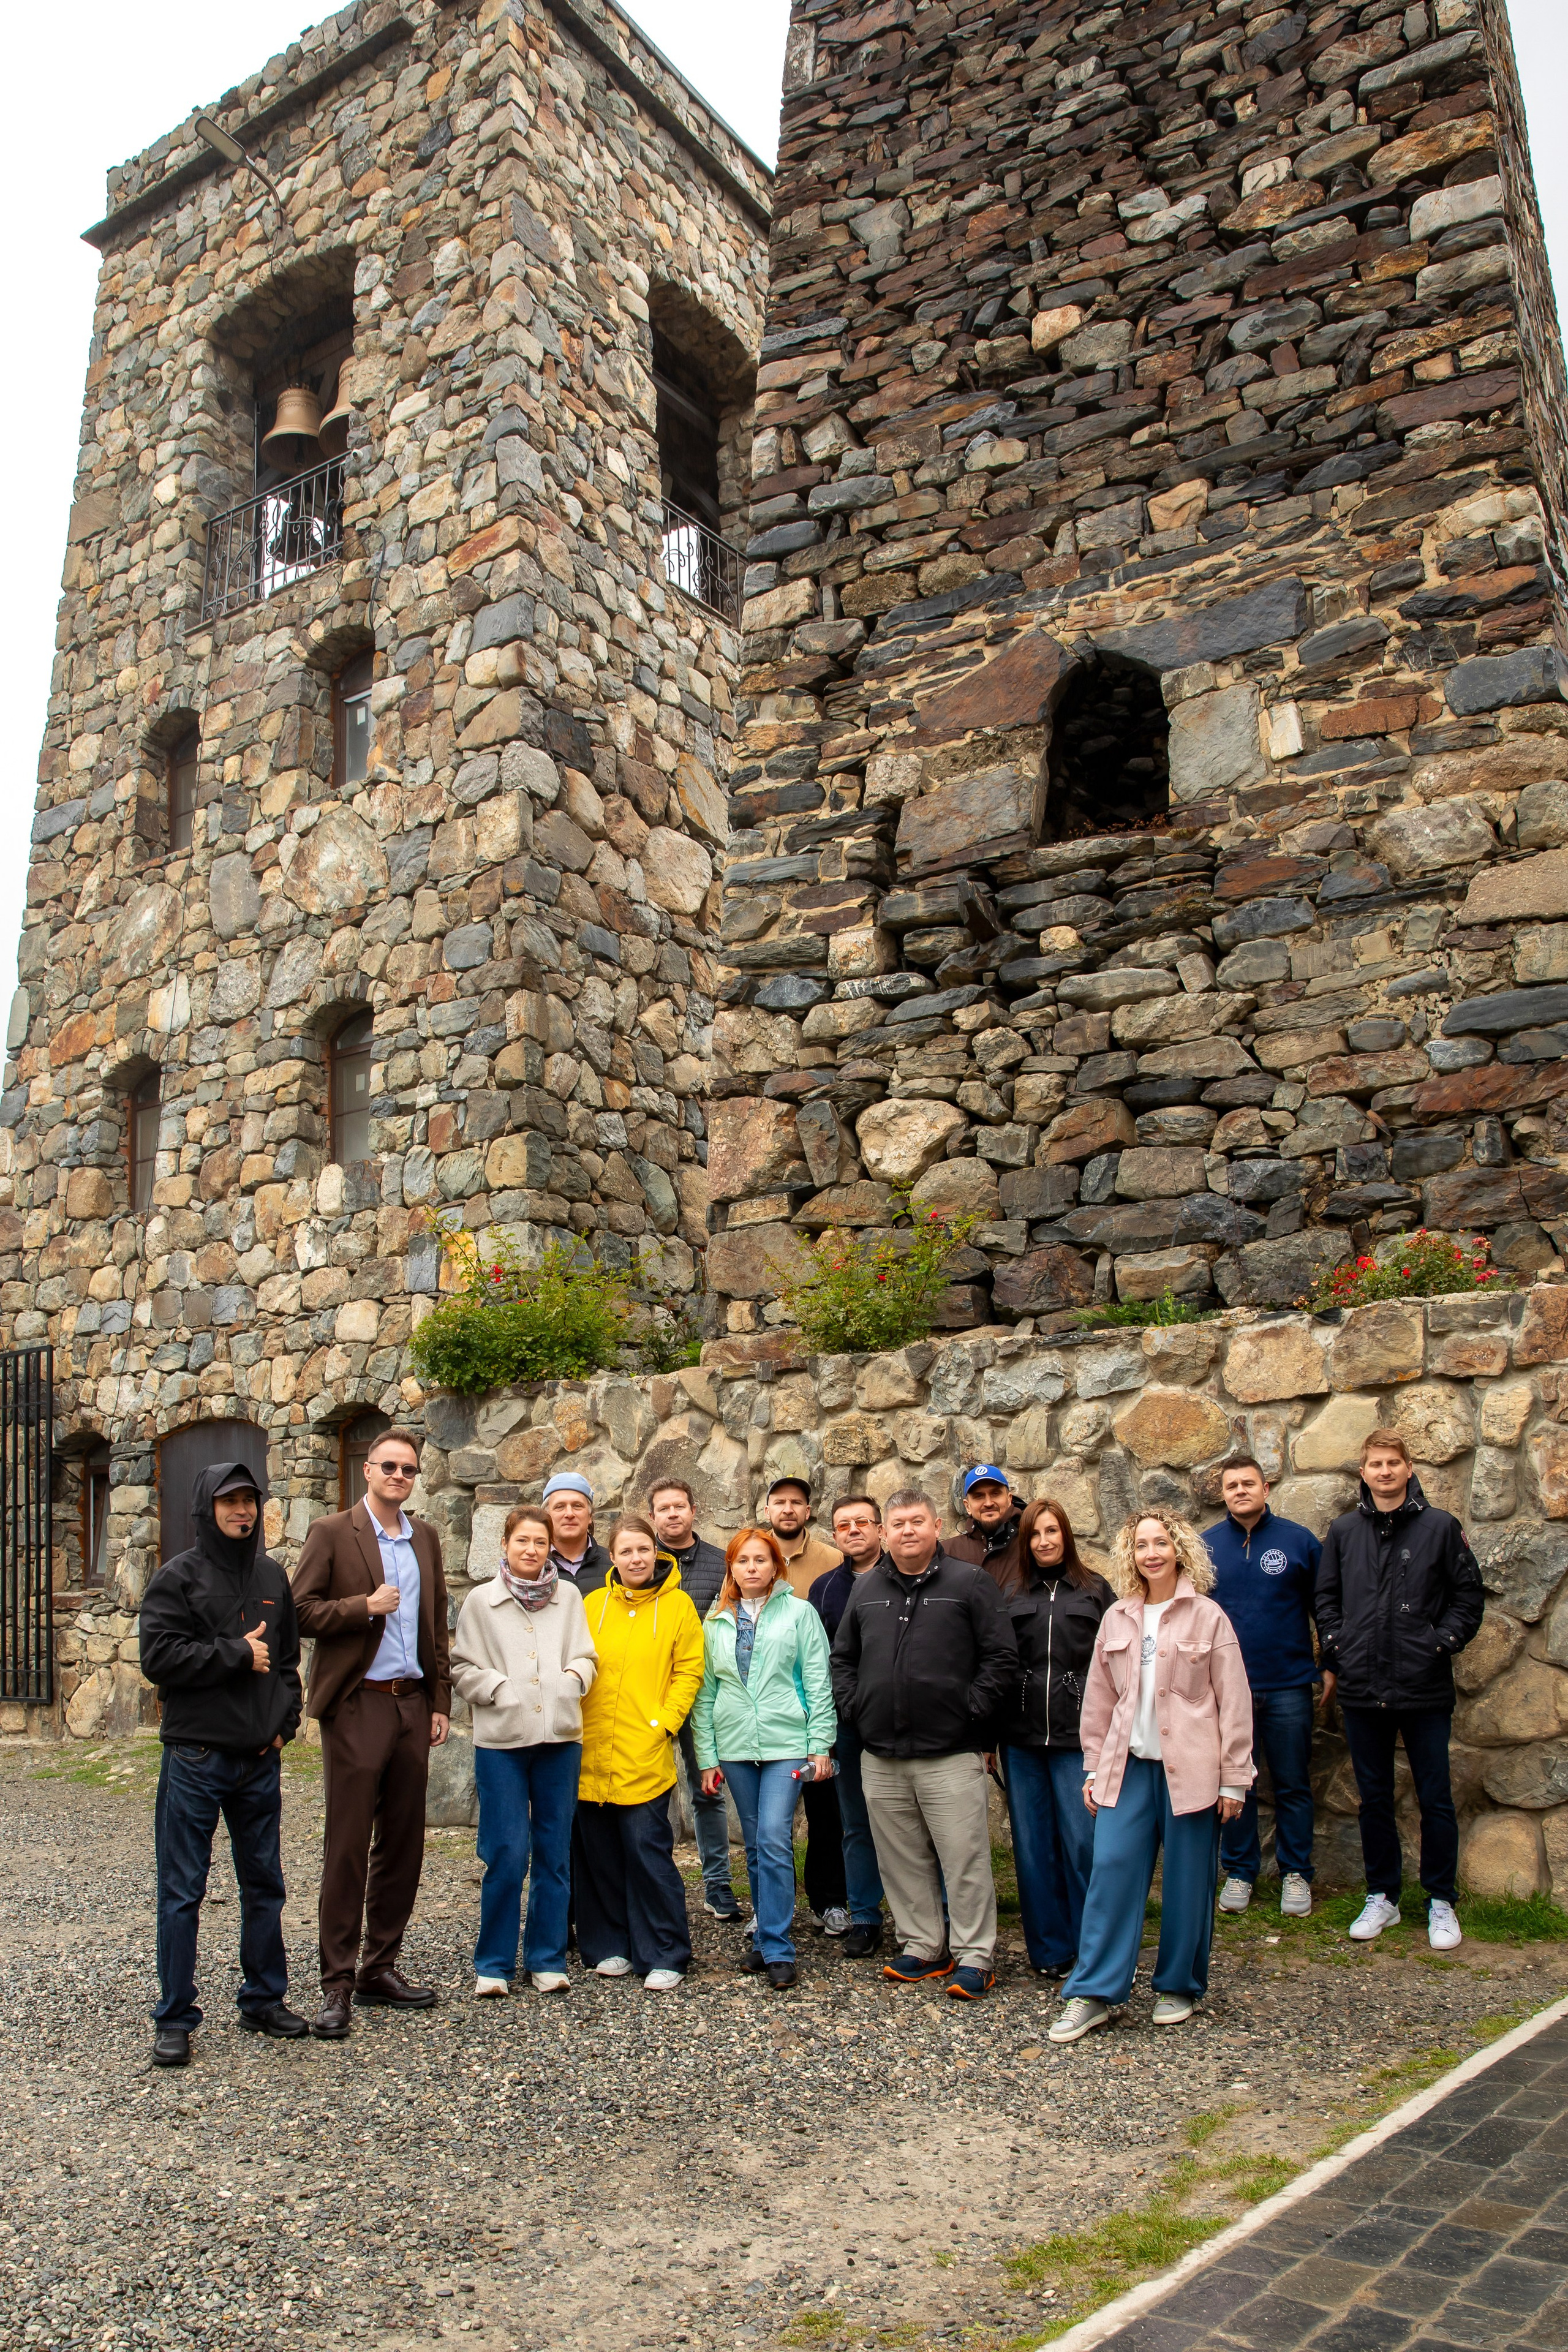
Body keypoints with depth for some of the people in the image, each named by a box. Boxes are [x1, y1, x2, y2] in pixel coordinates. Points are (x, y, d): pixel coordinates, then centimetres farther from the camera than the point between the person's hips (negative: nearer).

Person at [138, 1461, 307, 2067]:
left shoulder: (272, 1576, 10)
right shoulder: (179, 1576, -5)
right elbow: (158, 1656, -15)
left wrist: (284, 1720, 3)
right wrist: (237, 1654, -13)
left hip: (260, 1756, 5)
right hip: (195, 1756, -5)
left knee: (265, 1884, 13)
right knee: (182, 1891, 2)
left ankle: (264, 1999, 26)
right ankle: (174, 2019, 12)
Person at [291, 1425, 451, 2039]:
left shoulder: (425, 1538, 13)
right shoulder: (333, 1533, -2)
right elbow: (301, 1612, -8)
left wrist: (440, 1702, 11)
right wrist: (365, 1606, -18)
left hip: (412, 1705, 5)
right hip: (357, 1707, -5)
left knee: (402, 1844, 10)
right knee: (347, 1846, -2)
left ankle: (380, 1969, 21)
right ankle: (336, 1983, 7)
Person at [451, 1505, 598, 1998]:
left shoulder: (568, 1597, 8)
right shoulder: (481, 1600, 4)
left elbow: (586, 1657, 10)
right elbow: (462, 1669, 3)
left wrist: (573, 1677, -10)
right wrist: (501, 1688, -11)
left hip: (560, 1736, 2)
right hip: (501, 1740, -2)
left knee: (555, 1852, 7)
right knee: (507, 1855, -4)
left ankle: (547, 1958, 20)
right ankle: (494, 1963, 11)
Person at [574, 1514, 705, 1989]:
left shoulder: (677, 1605, 2)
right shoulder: (593, 1605, 8)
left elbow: (689, 1672, 1)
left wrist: (663, 1723, -8)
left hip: (646, 1756, -3)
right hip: (591, 1755, 3)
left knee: (648, 1851, -4)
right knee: (598, 1854, 9)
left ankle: (665, 1955, 8)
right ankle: (609, 1945, 25)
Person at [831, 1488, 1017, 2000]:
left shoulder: (969, 1583, -2)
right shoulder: (865, 1589, 11)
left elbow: (1001, 1656, -4)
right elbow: (842, 1658, 18)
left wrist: (972, 1709, -8)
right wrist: (853, 1708, 6)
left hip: (950, 1754, -4)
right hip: (881, 1756, 4)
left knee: (965, 1860, -1)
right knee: (901, 1861, 12)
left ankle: (974, 1958, 10)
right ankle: (922, 1948, 25)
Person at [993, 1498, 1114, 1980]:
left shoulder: (1096, 1591, 6)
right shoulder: (1011, 1596, 8)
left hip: (1077, 1736, -2)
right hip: (1021, 1739, 2)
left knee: (1082, 1841, -2)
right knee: (1033, 1844, 6)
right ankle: (1049, 1948, 18)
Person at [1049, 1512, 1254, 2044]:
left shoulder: (1207, 1617, -2)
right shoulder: (1116, 1619, 9)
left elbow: (1234, 1702, -2)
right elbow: (1098, 1699, 13)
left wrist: (1234, 1779, -4)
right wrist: (1094, 1767, 11)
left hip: (1190, 1768, -3)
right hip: (1128, 1766, 3)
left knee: (1187, 1880, 5)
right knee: (1111, 1870, -3)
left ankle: (1179, 1986, 24)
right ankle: (1092, 1993, 3)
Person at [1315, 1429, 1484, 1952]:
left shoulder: (1441, 1527, -1)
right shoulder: (1343, 1531, 7)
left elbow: (1468, 1596, 3)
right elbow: (1326, 1600, 13)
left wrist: (1439, 1644, -6)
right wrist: (1338, 1652, 3)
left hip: (1425, 1691, -2)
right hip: (1363, 1690, 3)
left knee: (1435, 1800, 5)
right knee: (1374, 1800, 12)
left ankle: (1441, 1902, 20)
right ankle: (1382, 1897, 24)